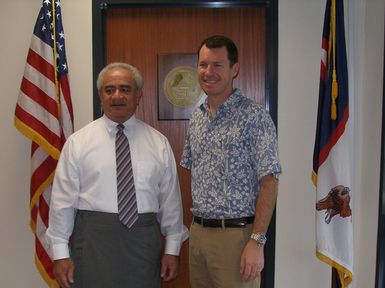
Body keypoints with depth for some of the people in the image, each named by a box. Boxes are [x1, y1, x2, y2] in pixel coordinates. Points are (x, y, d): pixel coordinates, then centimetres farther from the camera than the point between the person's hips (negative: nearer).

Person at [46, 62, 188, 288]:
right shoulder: (78, 142, 0)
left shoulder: (159, 143, 5)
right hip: (93, 239, -1)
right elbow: (63, 200, 0)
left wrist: (172, 249, 4)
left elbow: (170, 199, 5)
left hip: (144, 243, 2)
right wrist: (60, 254, -2)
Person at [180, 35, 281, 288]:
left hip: (236, 234, -6)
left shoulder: (255, 117, -12)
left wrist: (257, 242, -18)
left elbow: (268, 183, -14)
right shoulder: (196, 118, 9)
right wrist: (197, 225, 11)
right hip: (198, 231, 6)